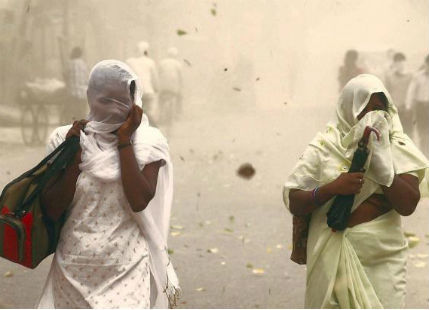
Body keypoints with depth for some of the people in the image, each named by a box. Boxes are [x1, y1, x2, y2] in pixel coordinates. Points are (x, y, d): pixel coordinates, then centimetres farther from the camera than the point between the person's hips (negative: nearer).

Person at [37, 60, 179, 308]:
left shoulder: (147, 142, -1)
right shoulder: (67, 138, 2)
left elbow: (139, 201, -16)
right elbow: (52, 210, -2)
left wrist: (123, 140, -11)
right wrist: (75, 158, -11)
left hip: (127, 270, -2)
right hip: (75, 267, 2)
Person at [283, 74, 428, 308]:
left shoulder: (399, 149, 3)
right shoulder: (323, 148, -2)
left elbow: (408, 205, -9)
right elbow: (293, 203, -4)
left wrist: (382, 161, -15)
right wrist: (331, 188, -20)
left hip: (384, 260, 1)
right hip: (333, 259, -1)